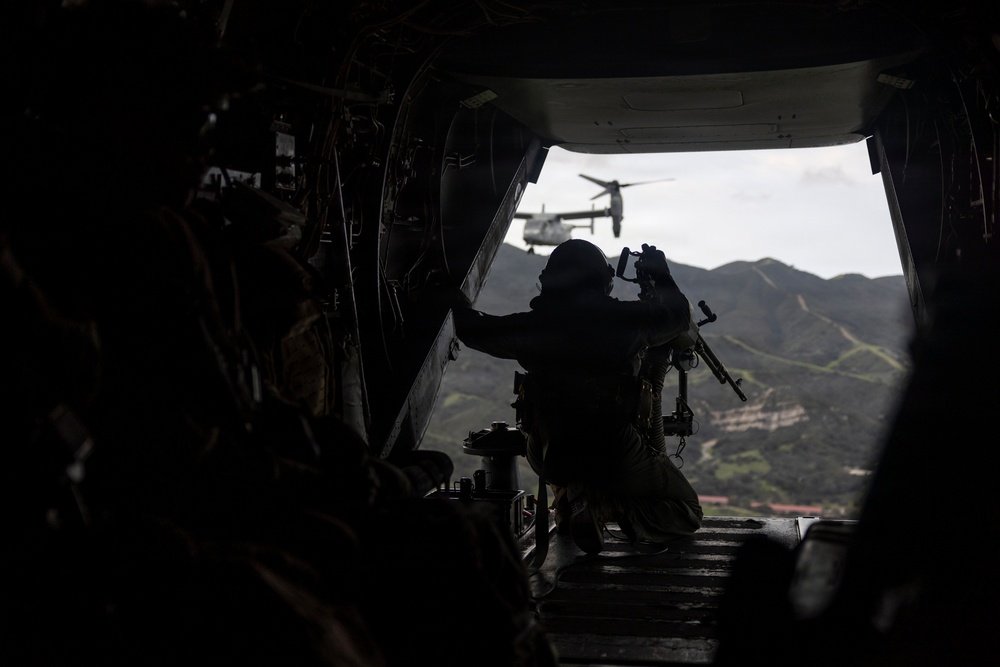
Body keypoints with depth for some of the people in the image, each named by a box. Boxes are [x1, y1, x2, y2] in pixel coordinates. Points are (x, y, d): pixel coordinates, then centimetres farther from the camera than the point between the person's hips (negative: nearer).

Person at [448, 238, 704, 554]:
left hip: (551, 459, 2)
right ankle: (607, 506, -10)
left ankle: (569, 497, 8)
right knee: (686, 513, 18)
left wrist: (458, 302, 30)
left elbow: (472, 329, 9)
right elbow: (679, 314, 10)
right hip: (619, 460, -2)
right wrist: (661, 276, 28)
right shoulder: (626, 320, -10)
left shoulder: (533, 326, -7)